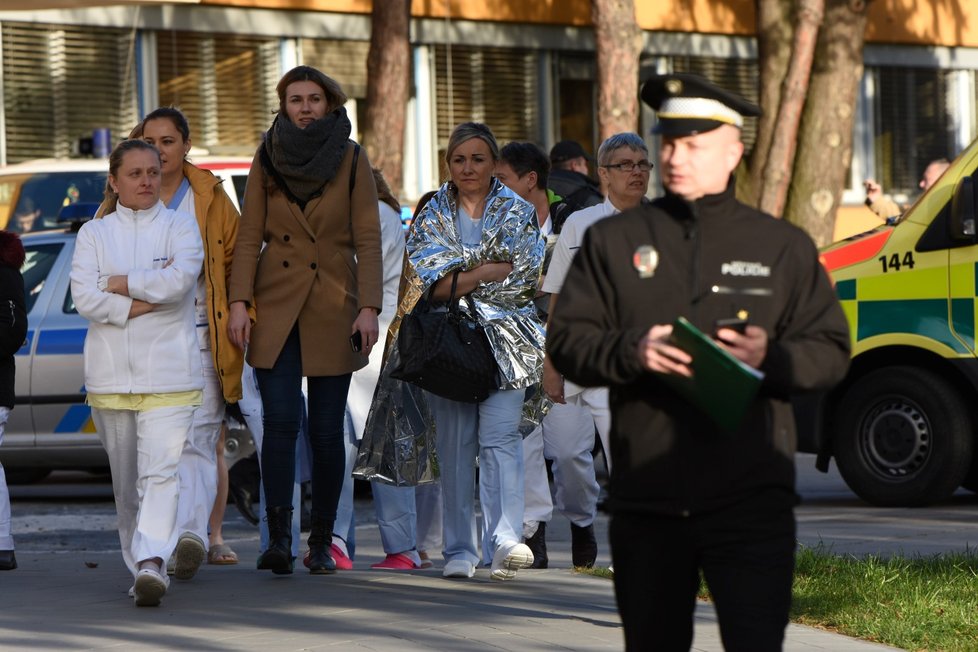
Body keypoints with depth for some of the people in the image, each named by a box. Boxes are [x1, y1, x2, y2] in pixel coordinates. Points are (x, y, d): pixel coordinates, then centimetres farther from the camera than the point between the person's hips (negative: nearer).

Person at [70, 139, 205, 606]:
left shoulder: (180, 227, 7)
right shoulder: (94, 234, 10)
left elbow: (180, 280, -12)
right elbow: (84, 298, -4)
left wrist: (120, 283, -5)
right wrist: (147, 299, -12)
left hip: (168, 372, -3)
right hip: (110, 373, 3)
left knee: (161, 471, -16)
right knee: (126, 480, 8)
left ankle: (151, 562, -27)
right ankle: (142, 566, 17)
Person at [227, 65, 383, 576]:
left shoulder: (351, 159, 2)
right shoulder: (268, 159, 5)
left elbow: (368, 239, 0)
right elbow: (250, 236, 4)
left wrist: (369, 307, -9)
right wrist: (239, 301, -6)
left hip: (332, 308, 0)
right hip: (277, 306, 0)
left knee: (326, 429, 2)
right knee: (280, 421, -12)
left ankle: (322, 542, 11)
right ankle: (278, 538, -15)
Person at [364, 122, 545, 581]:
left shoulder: (517, 212, 9)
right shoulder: (432, 216, 12)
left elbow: (525, 277, -4)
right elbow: (429, 281, -3)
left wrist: (459, 278, -5)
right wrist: (489, 270, -10)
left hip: (504, 339, -2)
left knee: (499, 437, -15)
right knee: (454, 444, 1)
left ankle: (503, 540, -25)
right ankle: (459, 550, 7)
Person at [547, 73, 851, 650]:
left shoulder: (783, 247, 9)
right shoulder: (615, 241, 10)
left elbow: (831, 352, 7)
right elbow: (566, 341, 4)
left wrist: (771, 358, -15)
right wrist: (631, 350, -17)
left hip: (751, 499, -2)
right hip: (645, 499, 2)